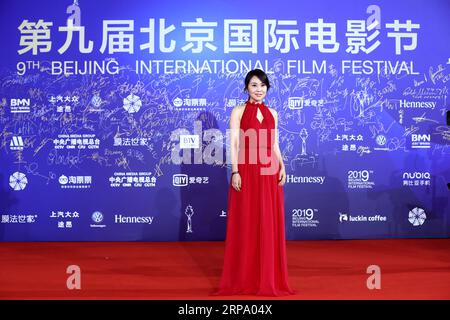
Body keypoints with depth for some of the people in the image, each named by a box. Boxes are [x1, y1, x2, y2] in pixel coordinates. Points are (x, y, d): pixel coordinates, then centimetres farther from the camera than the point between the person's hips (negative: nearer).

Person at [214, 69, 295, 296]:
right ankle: (243, 278, 12)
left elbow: (275, 144, 14)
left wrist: (281, 167, 0)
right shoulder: (238, 112, 2)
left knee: (269, 224, 6)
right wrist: (235, 171, -14)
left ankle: (268, 277, 17)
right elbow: (233, 144, -5)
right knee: (245, 224, 1)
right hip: (246, 172, -4)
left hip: (269, 173, 4)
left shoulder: (272, 113, 14)